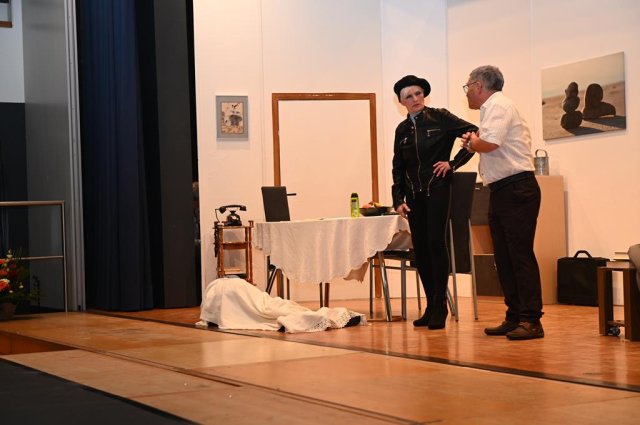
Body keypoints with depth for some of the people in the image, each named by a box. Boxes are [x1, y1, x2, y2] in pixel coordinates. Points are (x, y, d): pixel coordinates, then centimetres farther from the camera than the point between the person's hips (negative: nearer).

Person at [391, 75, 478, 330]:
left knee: (435, 243, -11)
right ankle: (430, 306, 11)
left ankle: (440, 307, -4)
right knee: (419, 247, 3)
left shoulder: (440, 118, -2)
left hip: (437, 189, -5)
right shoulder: (402, 130, 12)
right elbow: (398, 168, 14)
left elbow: (474, 134, -5)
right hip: (413, 194, 5)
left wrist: (453, 163, -7)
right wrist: (398, 199, 5)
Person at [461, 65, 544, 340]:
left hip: (517, 190, -10)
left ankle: (531, 321, -8)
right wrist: (473, 144, 7)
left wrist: (472, 141, -5)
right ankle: (514, 318, 15)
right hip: (501, 191, 10)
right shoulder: (492, 108, 20)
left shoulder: (498, 105, -10)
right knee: (503, 257, 10)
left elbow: (490, 144, -24)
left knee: (521, 255, -9)